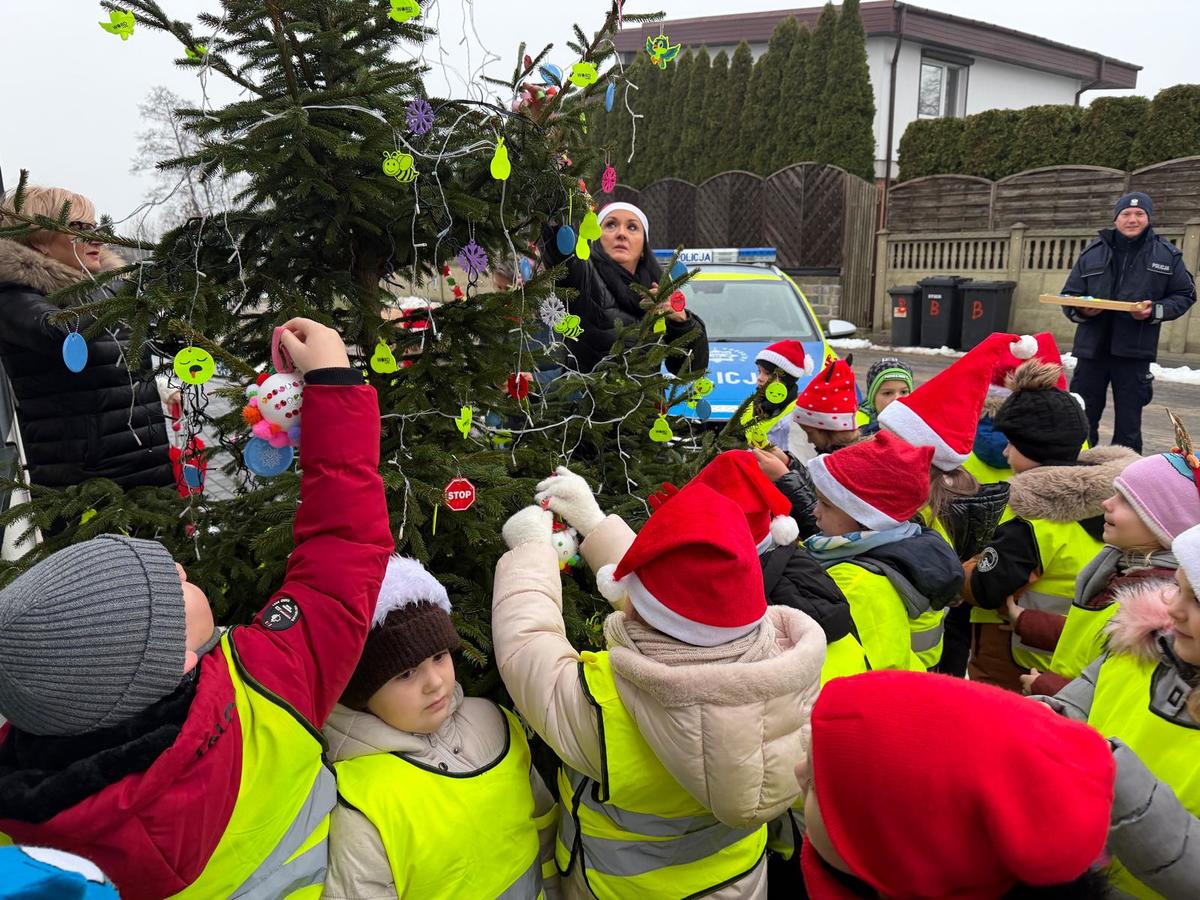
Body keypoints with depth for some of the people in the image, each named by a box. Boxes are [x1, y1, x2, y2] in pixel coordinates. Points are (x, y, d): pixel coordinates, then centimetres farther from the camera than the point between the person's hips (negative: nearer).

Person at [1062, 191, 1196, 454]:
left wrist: (1155, 311, -11)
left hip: (1134, 352, -1)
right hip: (1092, 349, 1)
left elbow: (1185, 295, 9)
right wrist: (1081, 311, -14)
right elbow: (1069, 297, 9)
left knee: (1128, 427, 5)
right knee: (1082, 422, 7)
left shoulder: (1167, 254, 5)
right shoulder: (1092, 252, 7)